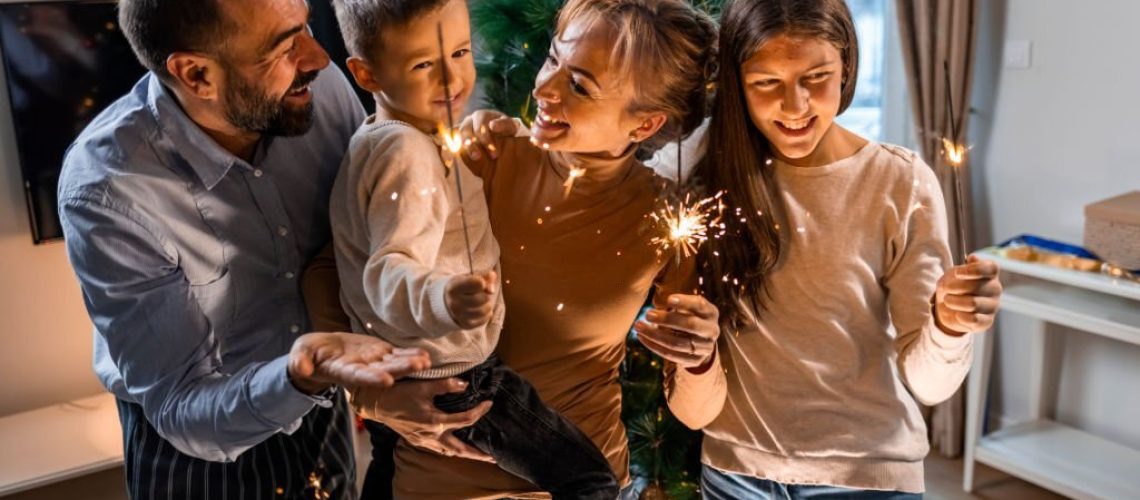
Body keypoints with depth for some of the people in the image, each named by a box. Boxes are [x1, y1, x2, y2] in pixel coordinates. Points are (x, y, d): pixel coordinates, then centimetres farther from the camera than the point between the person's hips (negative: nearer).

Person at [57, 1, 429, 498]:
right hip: (195, 449, -4)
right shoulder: (106, 190, -29)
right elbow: (180, 408, -24)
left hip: (324, 416, 4)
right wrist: (297, 380, -43)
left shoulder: (320, 88, -19)